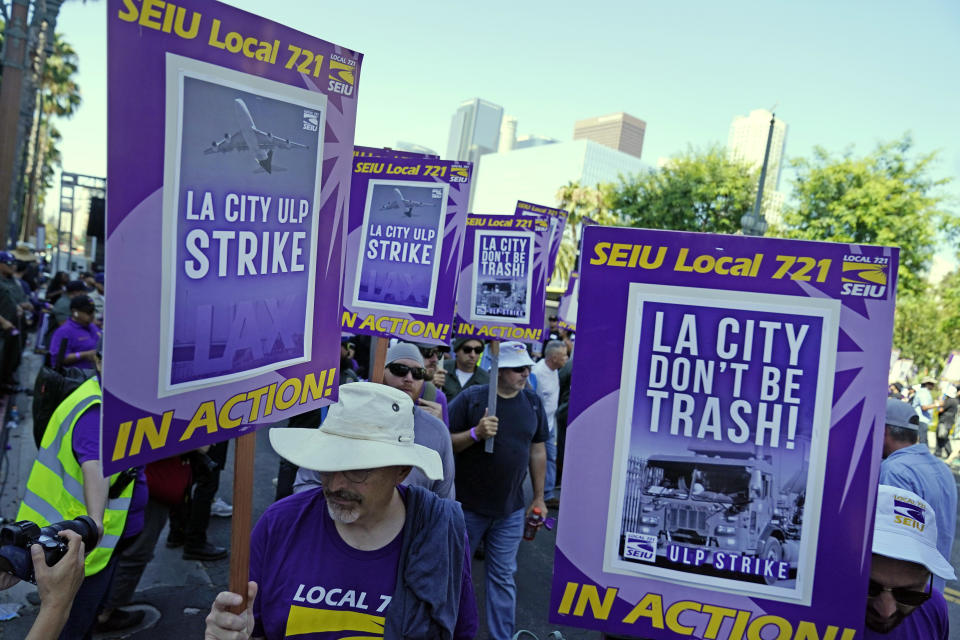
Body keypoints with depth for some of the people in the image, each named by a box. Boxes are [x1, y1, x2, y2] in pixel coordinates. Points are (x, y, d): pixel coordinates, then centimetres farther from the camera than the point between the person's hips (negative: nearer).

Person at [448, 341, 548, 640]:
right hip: (467, 506, -2)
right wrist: (475, 433, -27)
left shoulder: (533, 402, 1)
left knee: (503, 577, 12)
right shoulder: (471, 398, -12)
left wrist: (539, 498, 9)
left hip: (510, 510, 3)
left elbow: (537, 450, 8)